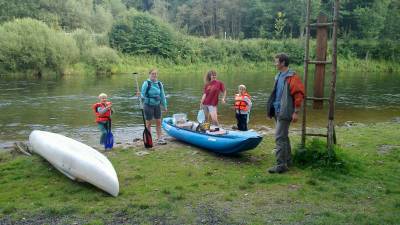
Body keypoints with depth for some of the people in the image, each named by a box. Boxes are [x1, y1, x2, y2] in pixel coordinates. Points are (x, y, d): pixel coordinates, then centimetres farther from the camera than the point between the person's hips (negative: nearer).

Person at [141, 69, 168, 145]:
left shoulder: (159, 84, 4)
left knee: (158, 122, 8)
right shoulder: (146, 83, -10)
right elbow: (142, 94, -7)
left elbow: (162, 95, 10)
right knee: (148, 123, 5)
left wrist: (164, 106, 14)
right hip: (148, 105, -4)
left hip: (157, 105, 5)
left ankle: (159, 139, 18)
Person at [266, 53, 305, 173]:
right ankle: (287, 160, 29)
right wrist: (271, 110, 20)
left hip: (285, 113, -9)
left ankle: (281, 165, -5)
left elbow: (298, 95, -16)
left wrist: (296, 112, -17)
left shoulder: (292, 77, -13)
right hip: (278, 111, 9)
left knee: (279, 138, -10)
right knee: (284, 137, 17)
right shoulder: (279, 76, 14)